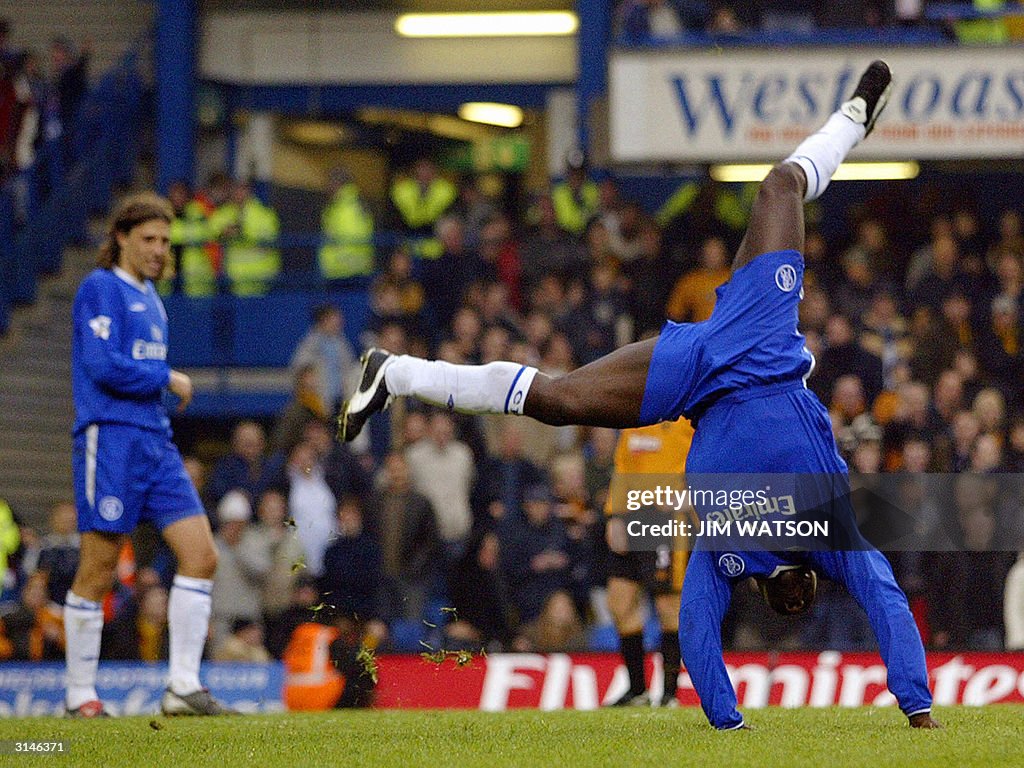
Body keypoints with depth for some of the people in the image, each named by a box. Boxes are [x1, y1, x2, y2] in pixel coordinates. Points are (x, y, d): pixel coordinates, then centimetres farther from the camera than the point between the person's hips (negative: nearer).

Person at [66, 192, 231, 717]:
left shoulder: (149, 296, 20)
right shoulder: (101, 288, -6)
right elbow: (103, 366, -16)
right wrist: (167, 379, -6)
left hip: (156, 442, 8)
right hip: (111, 439, -8)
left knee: (201, 556, -3)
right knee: (97, 572, -4)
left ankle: (183, 687, -3)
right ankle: (79, 694, 5)